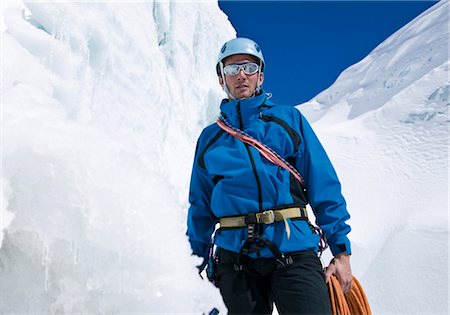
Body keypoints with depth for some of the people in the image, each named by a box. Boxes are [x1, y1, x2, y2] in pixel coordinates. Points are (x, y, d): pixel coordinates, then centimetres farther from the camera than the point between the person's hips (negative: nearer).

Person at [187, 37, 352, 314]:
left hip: (293, 249, -1)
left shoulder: (288, 119, 11)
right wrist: (198, 264, 17)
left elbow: (324, 187, 6)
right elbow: (200, 208, 19)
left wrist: (341, 250, 1)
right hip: (234, 257, 2)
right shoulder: (209, 137, 15)